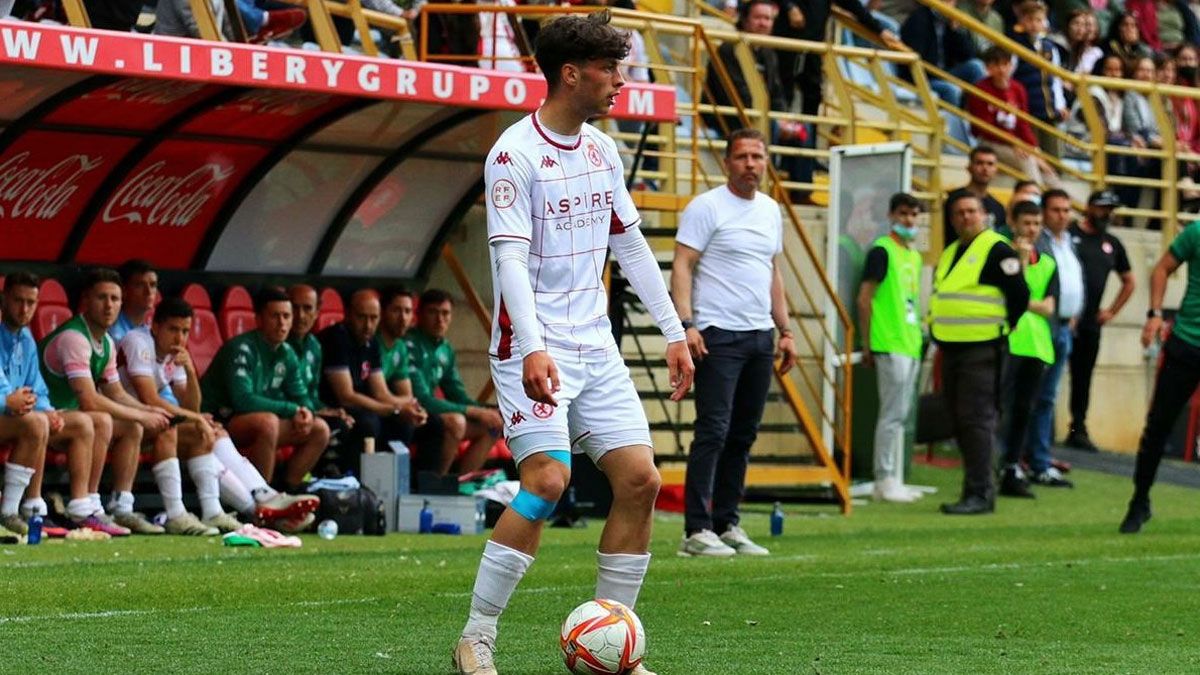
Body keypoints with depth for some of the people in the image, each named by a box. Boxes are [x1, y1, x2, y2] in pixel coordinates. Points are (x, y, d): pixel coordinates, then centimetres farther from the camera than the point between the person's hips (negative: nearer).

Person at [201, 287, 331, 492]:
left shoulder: (286, 354, 6)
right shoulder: (241, 349, -19)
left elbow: (301, 396, 13)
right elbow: (243, 400, -28)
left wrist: (306, 412, -13)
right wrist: (292, 410, -22)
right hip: (218, 422, -8)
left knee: (320, 429, 0)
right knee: (267, 422, -37)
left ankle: (287, 491, 3)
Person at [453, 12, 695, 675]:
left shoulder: (602, 150, 12)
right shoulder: (515, 153, -11)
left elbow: (630, 244, 20)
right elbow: (510, 257, -19)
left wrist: (674, 333, 17)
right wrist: (532, 347, -31)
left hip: (595, 346, 8)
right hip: (534, 347, -8)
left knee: (640, 478, -1)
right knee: (547, 478, -20)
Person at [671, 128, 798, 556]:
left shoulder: (771, 211, 16)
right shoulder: (707, 207, -6)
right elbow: (682, 267, -11)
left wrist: (785, 331, 17)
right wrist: (686, 324, -21)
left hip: (760, 335, 7)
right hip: (718, 335, -7)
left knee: (743, 436, 9)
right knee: (713, 432, -11)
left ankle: (727, 525, 16)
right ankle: (697, 532, -11)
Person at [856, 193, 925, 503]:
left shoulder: (915, 256, 17)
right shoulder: (882, 251, -8)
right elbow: (864, 298, -11)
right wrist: (867, 345, -12)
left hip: (911, 346, 9)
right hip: (890, 346, -9)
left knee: (900, 416, 11)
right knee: (893, 414, -8)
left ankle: (894, 481, 15)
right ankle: (885, 480, -4)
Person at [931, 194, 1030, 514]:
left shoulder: (997, 250, -8)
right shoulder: (949, 254, 18)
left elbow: (1019, 295, -10)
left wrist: (1001, 330, -3)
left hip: (982, 352, -9)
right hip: (951, 351, 9)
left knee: (976, 420, -12)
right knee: (960, 422, 10)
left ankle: (979, 494, -11)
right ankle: (979, 486, 16)